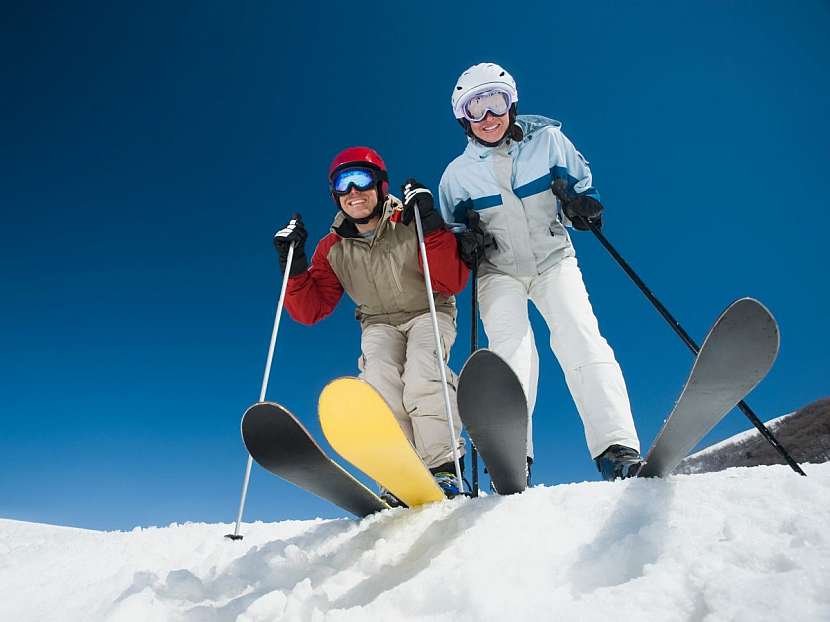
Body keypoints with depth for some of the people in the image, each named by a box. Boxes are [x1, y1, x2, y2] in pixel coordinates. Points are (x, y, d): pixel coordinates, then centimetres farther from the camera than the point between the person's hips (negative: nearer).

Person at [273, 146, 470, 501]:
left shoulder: (411, 226, -12)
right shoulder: (333, 248, -2)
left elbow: (453, 284, -20)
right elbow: (310, 310, -2)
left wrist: (430, 225, -27)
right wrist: (293, 264, -15)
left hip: (428, 314, -2)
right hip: (379, 324, 3)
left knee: (421, 373, -33)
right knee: (380, 376, -29)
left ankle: (443, 468, -23)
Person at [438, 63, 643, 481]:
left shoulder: (548, 140, 1)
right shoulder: (457, 174, 2)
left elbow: (584, 184, 11)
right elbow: (451, 230, 12)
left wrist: (583, 206, -12)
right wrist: (465, 244, -11)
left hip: (553, 261, 0)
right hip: (499, 271, 0)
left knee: (580, 338, -22)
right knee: (511, 347, -23)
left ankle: (618, 452, -24)